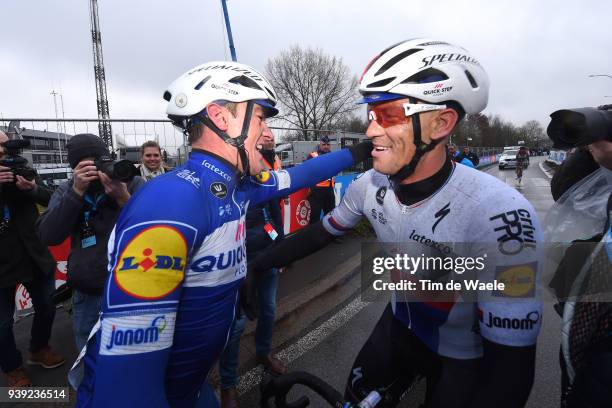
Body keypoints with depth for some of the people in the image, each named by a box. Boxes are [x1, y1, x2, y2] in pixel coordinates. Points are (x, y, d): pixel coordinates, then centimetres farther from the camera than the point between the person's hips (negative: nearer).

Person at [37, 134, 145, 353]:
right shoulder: (66, 190, 1)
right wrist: (77, 191, -21)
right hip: (85, 295, 3)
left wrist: (123, 197, -29)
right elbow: (48, 236, -11)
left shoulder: (133, 183, -9)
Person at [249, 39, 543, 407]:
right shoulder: (369, 186, -17)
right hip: (399, 327, 4)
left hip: (465, 359, -4)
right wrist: (254, 266, 0)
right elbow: (321, 233, -2)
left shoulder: (498, 212, -35)